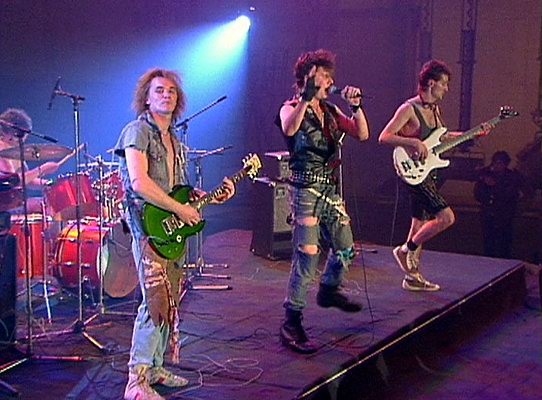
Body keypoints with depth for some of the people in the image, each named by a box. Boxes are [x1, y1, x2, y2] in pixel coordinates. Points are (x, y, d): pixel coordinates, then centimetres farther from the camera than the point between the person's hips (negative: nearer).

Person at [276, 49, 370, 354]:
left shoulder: (331, 111, 14)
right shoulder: (292, 108, -6)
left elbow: (362, 135, 8)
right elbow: (289, 129, -30)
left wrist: (356, 106, -3)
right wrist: (307, 97, -34)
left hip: (331, 189, 8)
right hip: (306, 189, -8)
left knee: (345, 249, 17)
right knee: (307, 255, -13)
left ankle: (330, 291, 45)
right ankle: (292, 324, -7)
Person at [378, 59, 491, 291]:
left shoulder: (434, 109, 12)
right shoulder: (409, 109, -14)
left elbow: (442, 137, 27)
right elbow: (384, 137, -19)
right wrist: (414, 142, -27)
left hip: (427, 173, 9)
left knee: (420, 225, 12)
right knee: (446, 217, -16)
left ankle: (413, 277, 20)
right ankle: (406, 250, -1)